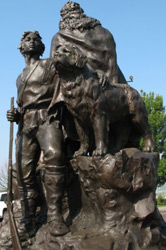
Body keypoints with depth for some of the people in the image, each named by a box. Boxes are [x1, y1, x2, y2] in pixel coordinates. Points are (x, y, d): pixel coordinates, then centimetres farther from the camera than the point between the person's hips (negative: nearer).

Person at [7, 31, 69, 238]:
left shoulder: (50, 65, 13)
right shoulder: (20, 78, 30)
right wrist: (15, 115, 13)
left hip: (47, 119, -6)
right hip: (26, 124, 6)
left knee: (53, 158, -30)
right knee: (25, 171, -2)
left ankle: (54, 215, -30)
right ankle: (28, 217, 6)